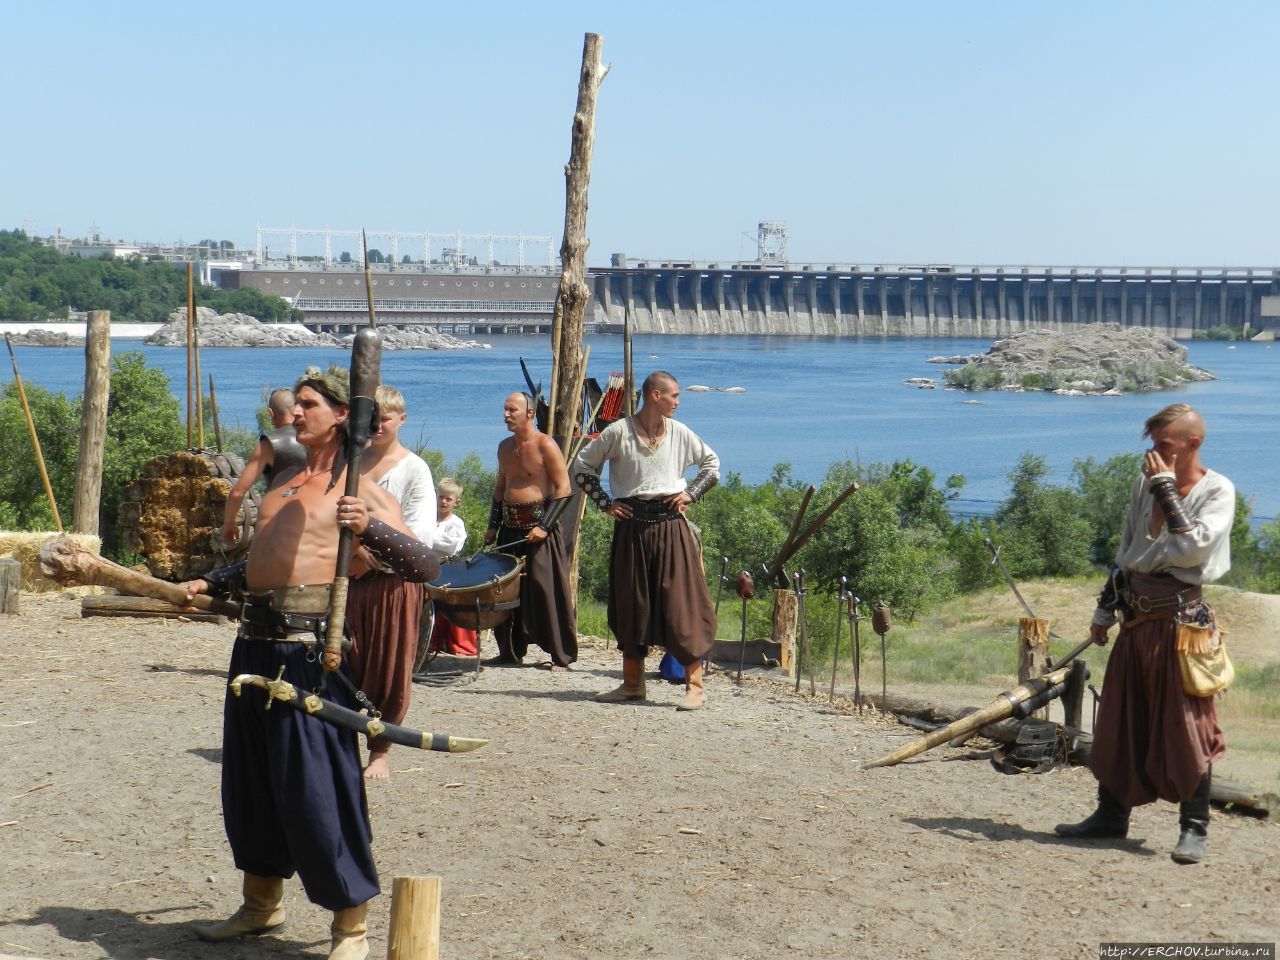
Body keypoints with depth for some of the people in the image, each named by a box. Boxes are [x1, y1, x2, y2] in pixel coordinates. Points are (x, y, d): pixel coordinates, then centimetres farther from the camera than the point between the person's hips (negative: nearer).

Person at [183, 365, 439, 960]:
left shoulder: (359, 488, -3)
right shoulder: (287, 482, 20)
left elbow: (425, 566, -13)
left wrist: (369, 529, -27)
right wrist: (212, 583, 28)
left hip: (309, 646, -8)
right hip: (257, 640, 8)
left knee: (317, 785, -7)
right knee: (249, 777, 15)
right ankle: (261, 904, 32)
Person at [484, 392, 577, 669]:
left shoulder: (545, 446, -9)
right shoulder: (505, 447, 13)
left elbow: (564, 489, -12)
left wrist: (545, 526, -18)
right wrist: (493, 525, 14)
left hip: (539, 525, -7)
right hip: (510, 527, 7)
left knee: (545, 589, -8)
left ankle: (562, 656, -2)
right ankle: (510, 652, 19)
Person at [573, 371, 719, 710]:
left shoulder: (680, 433, 6)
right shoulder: (618, 432, -1)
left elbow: (712, 464, 20)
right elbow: (583, 466, 6)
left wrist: (691, 493, 7)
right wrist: (605, 503, 0)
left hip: (671, 526, 0)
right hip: (632, 526, 0)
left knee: (680, 604, -6)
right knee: (631, 605, 7)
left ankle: (694, 685, -3)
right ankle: (632, 684, 19)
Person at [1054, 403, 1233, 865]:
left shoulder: (1217, 491, -6)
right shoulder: (1145, 484, 12)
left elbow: (1192, 548, -21)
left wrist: (1166, 489, -17)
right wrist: (1106, 610, 20)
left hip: (1180, 619, -7)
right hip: (1136, 617, 7)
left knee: (1186, 724, -5)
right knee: (1120, 721, 11)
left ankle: (1194, 828, 2)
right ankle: (1112, 814, 21)